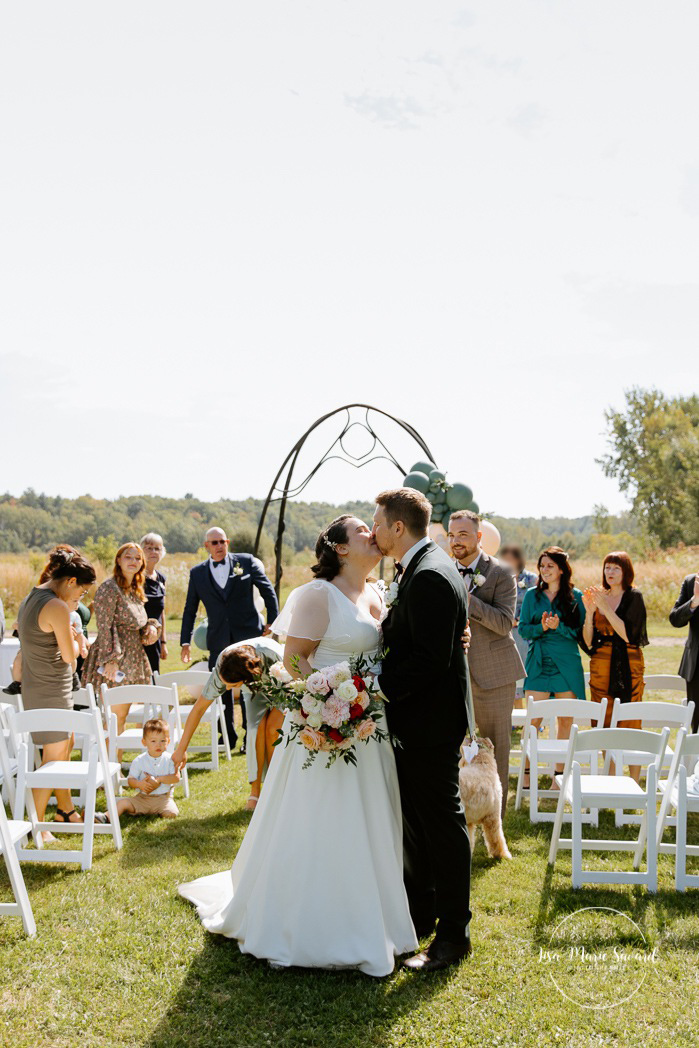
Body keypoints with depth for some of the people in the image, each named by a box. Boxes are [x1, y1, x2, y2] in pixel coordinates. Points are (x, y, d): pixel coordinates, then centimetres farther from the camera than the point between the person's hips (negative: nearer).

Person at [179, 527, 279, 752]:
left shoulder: (246, 561, 1)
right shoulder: (197, 573, 6)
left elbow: (268, 591, 6)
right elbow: (190, 610, 11)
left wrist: (272, 622, 2)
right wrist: (186, 641, 7)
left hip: (249, 635, -2)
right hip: (218, 639, 2)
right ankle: (228, 736, 19)